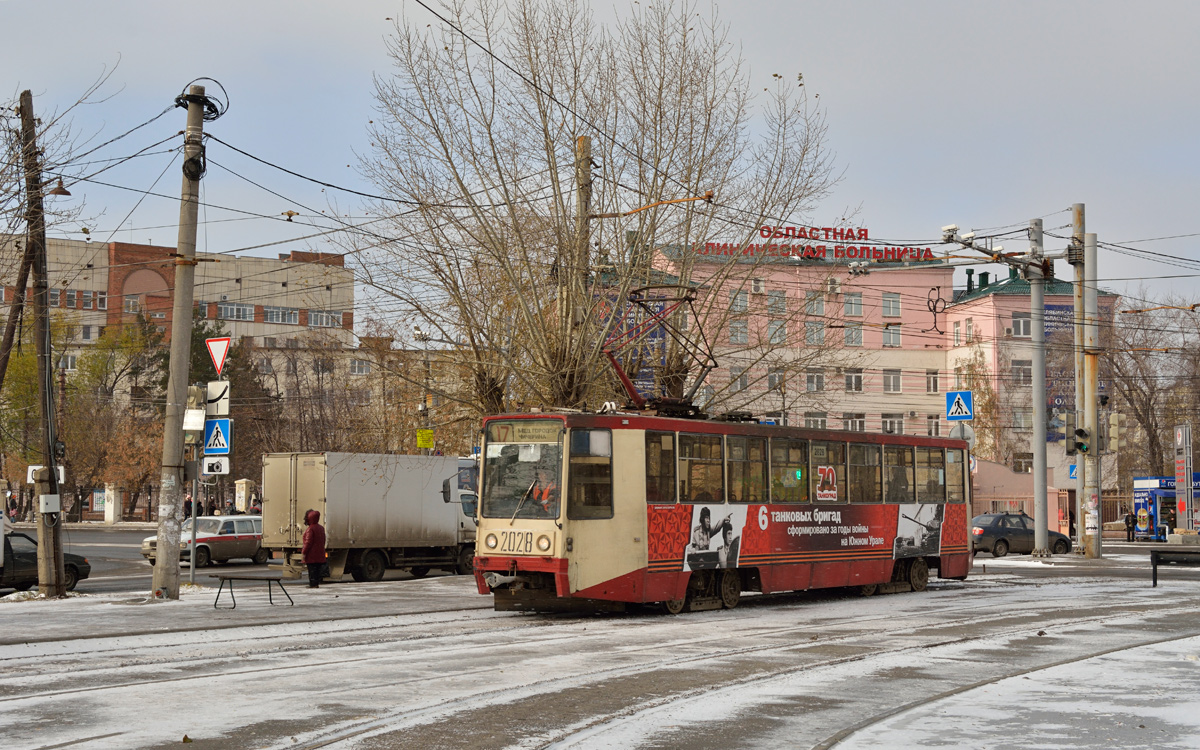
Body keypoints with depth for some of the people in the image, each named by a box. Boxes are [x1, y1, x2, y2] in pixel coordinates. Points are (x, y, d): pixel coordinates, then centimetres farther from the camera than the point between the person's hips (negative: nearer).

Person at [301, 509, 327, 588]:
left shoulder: (310, 529, -16)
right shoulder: (321, 528, 12)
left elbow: (308, 542, -19)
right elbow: (323, 541, 18)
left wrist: (303, 553, -15)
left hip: (312, 555, -8)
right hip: (320, 554, 8)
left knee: (312, 570, -4)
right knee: (318, 569, 12)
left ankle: (313, 584, -5)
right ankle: (317, 583, 16)